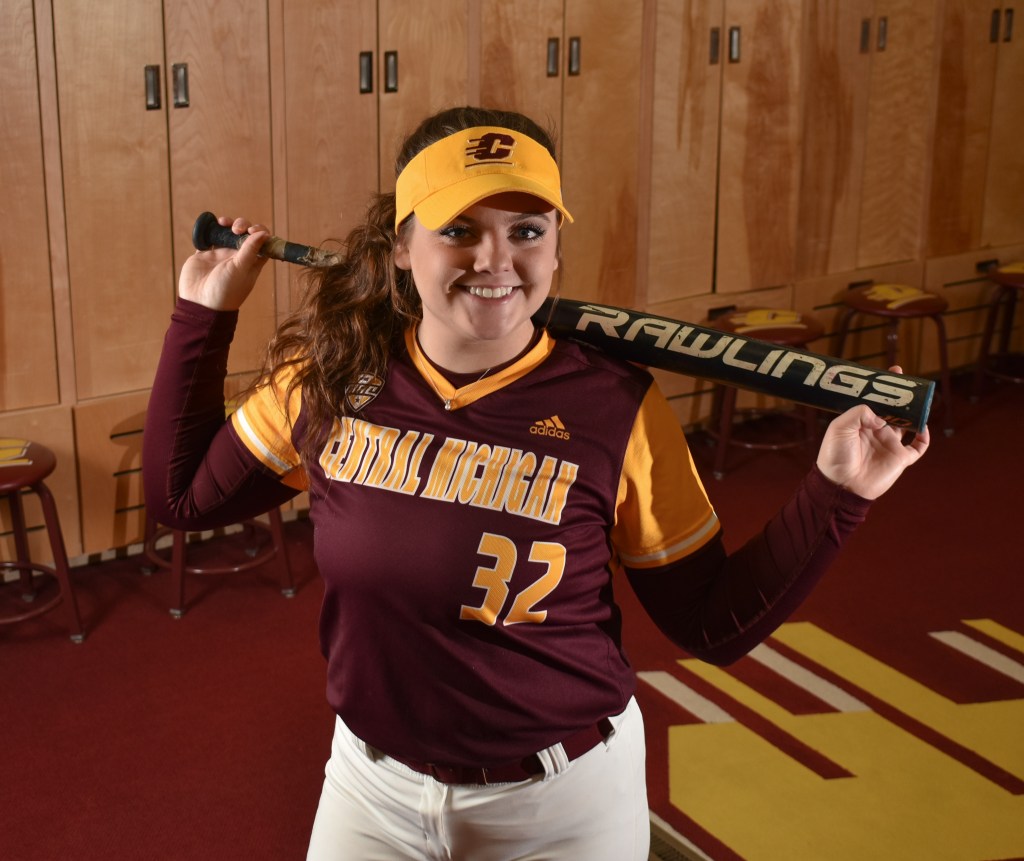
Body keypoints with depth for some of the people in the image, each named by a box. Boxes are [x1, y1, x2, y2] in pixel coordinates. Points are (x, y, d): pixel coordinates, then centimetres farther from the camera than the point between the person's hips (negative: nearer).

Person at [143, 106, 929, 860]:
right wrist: (205, 313, 3)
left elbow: (715, 625, -10)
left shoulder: (618, 409, -17)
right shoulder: (329, 380, -8)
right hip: (372, 783, 3)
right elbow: (182, 494, 5)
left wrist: (835, 491, -21)